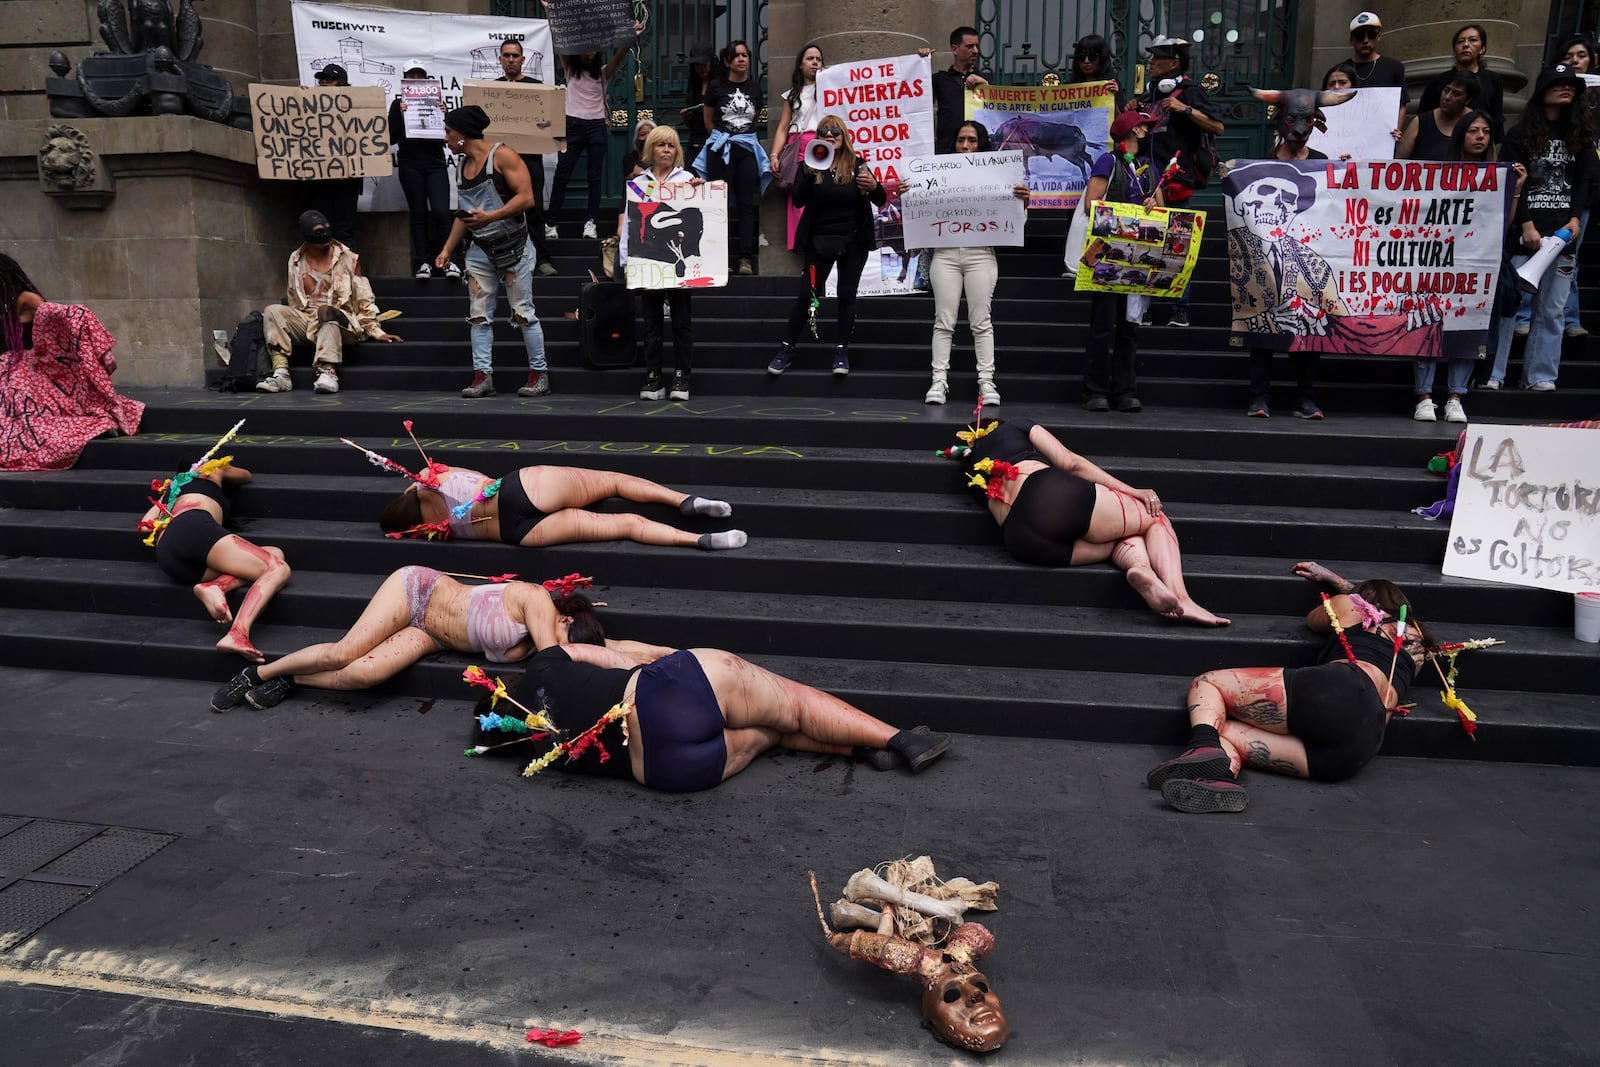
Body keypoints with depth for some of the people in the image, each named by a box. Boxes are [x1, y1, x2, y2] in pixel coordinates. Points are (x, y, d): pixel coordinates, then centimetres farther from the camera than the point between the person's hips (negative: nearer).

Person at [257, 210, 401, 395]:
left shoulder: (348, 259, 3)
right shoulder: (296, 260, 12)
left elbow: (364, 299, 3)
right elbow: (294, 303, 21)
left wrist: (376, 331, -2)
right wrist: (291, 324, 14)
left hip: (341, 322, -4)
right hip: (306, 322, 4)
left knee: (326, 311, -36)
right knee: (272, 311, -20)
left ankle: (328, 371, -50)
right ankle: (281, 373, -33)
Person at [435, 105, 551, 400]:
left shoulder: (502, 155, -8)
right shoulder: (462, 167, 14)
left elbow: (526, 197, -16)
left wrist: (490, 217, -23)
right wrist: (447, 249, 13)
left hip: (513, 246, -7)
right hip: (480, 250, 7)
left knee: (523, 313, -3)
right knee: (479, 315, 1)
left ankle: (539, 373, 6)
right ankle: (483, 376, 3)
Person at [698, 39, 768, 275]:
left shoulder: (755, 87, 8)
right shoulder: (716, 87, 0)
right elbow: (708, 121, 12)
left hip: (748, 149, 2)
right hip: (720, 150, -2)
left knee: (746, 203, -2)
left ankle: (745, 258, -2)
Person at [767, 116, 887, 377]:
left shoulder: (857, 166, 0)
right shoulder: (809, 166, 1)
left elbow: (881, 202, -3)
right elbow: (798, 200, -13)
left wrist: (873, 186, -24)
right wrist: (810, 172, -26)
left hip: (853, 241, 0)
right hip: (819, 241, 0)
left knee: (846, 295, 3)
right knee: (807, 294, -2)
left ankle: (842, 351, 11)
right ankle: (787, 349, 7)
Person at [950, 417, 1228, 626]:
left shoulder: (975, 473, 34)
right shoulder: (1015, 427, 24)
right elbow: (1070, 463, 12)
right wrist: (1132, 491, 9)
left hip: (1021, 542, 4)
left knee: (1121, 539, 23)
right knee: (1156, 518, 16)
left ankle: (1141, 566, -17)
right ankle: (1180, 597, -14)